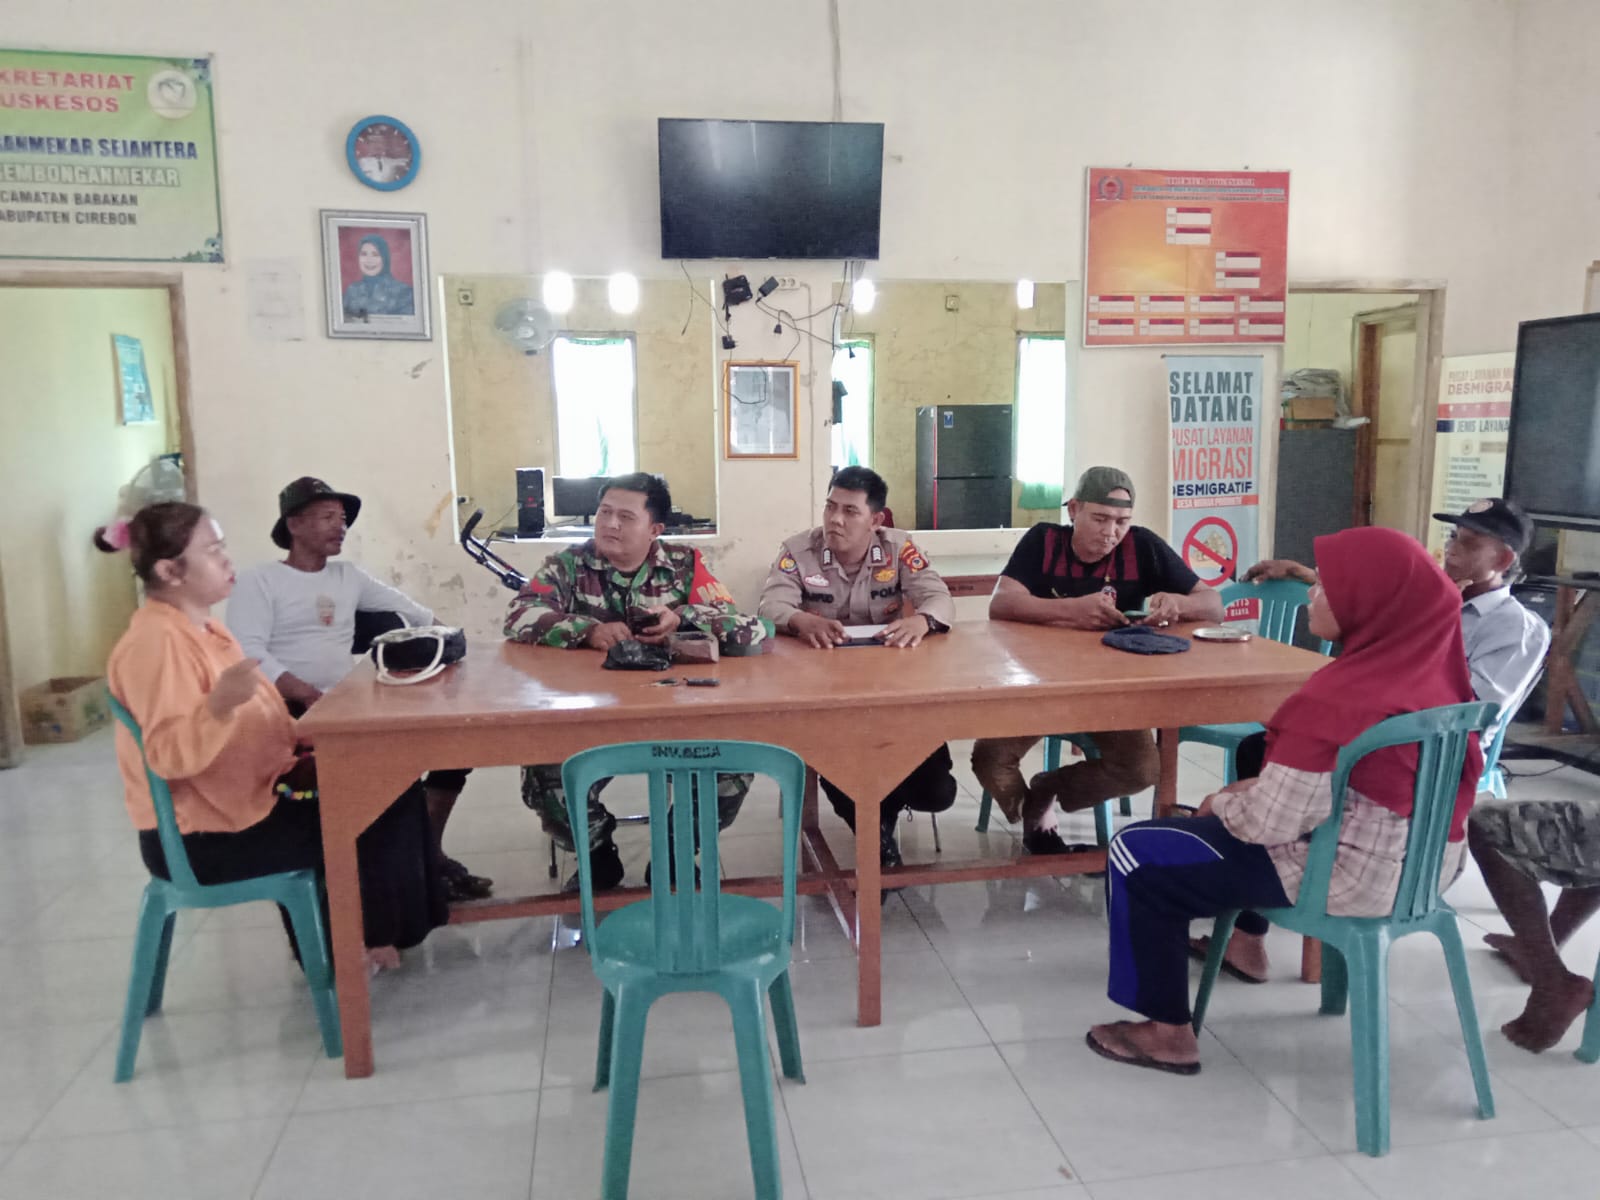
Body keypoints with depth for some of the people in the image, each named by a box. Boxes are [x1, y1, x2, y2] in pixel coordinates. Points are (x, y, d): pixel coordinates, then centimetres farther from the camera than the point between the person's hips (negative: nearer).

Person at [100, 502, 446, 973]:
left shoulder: (201, 627, 9)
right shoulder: (156, 640, -22)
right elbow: (170, 754, -31)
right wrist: (221, 703, -45)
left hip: (252, 790, 10)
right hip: (202, 835, -10)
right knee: (373, 818, -7)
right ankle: (374, 936, 14)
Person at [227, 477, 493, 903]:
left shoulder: (348, 575, 18)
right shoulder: (259, 581, 0)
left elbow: (408, 610, 20)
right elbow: (247, 654, -15)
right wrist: (309, 695, -28)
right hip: (292, 712, -6)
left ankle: (428, 849, 1)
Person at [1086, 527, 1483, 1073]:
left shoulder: (1339, 700, -28)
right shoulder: (1428, 665, -2)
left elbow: (1268, 824, -23)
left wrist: (1221, 802, -2)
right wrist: (1264, 785, 8)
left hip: (1352, 877, -9)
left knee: (1136, 856, 0)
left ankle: (1168, 1032, 10)